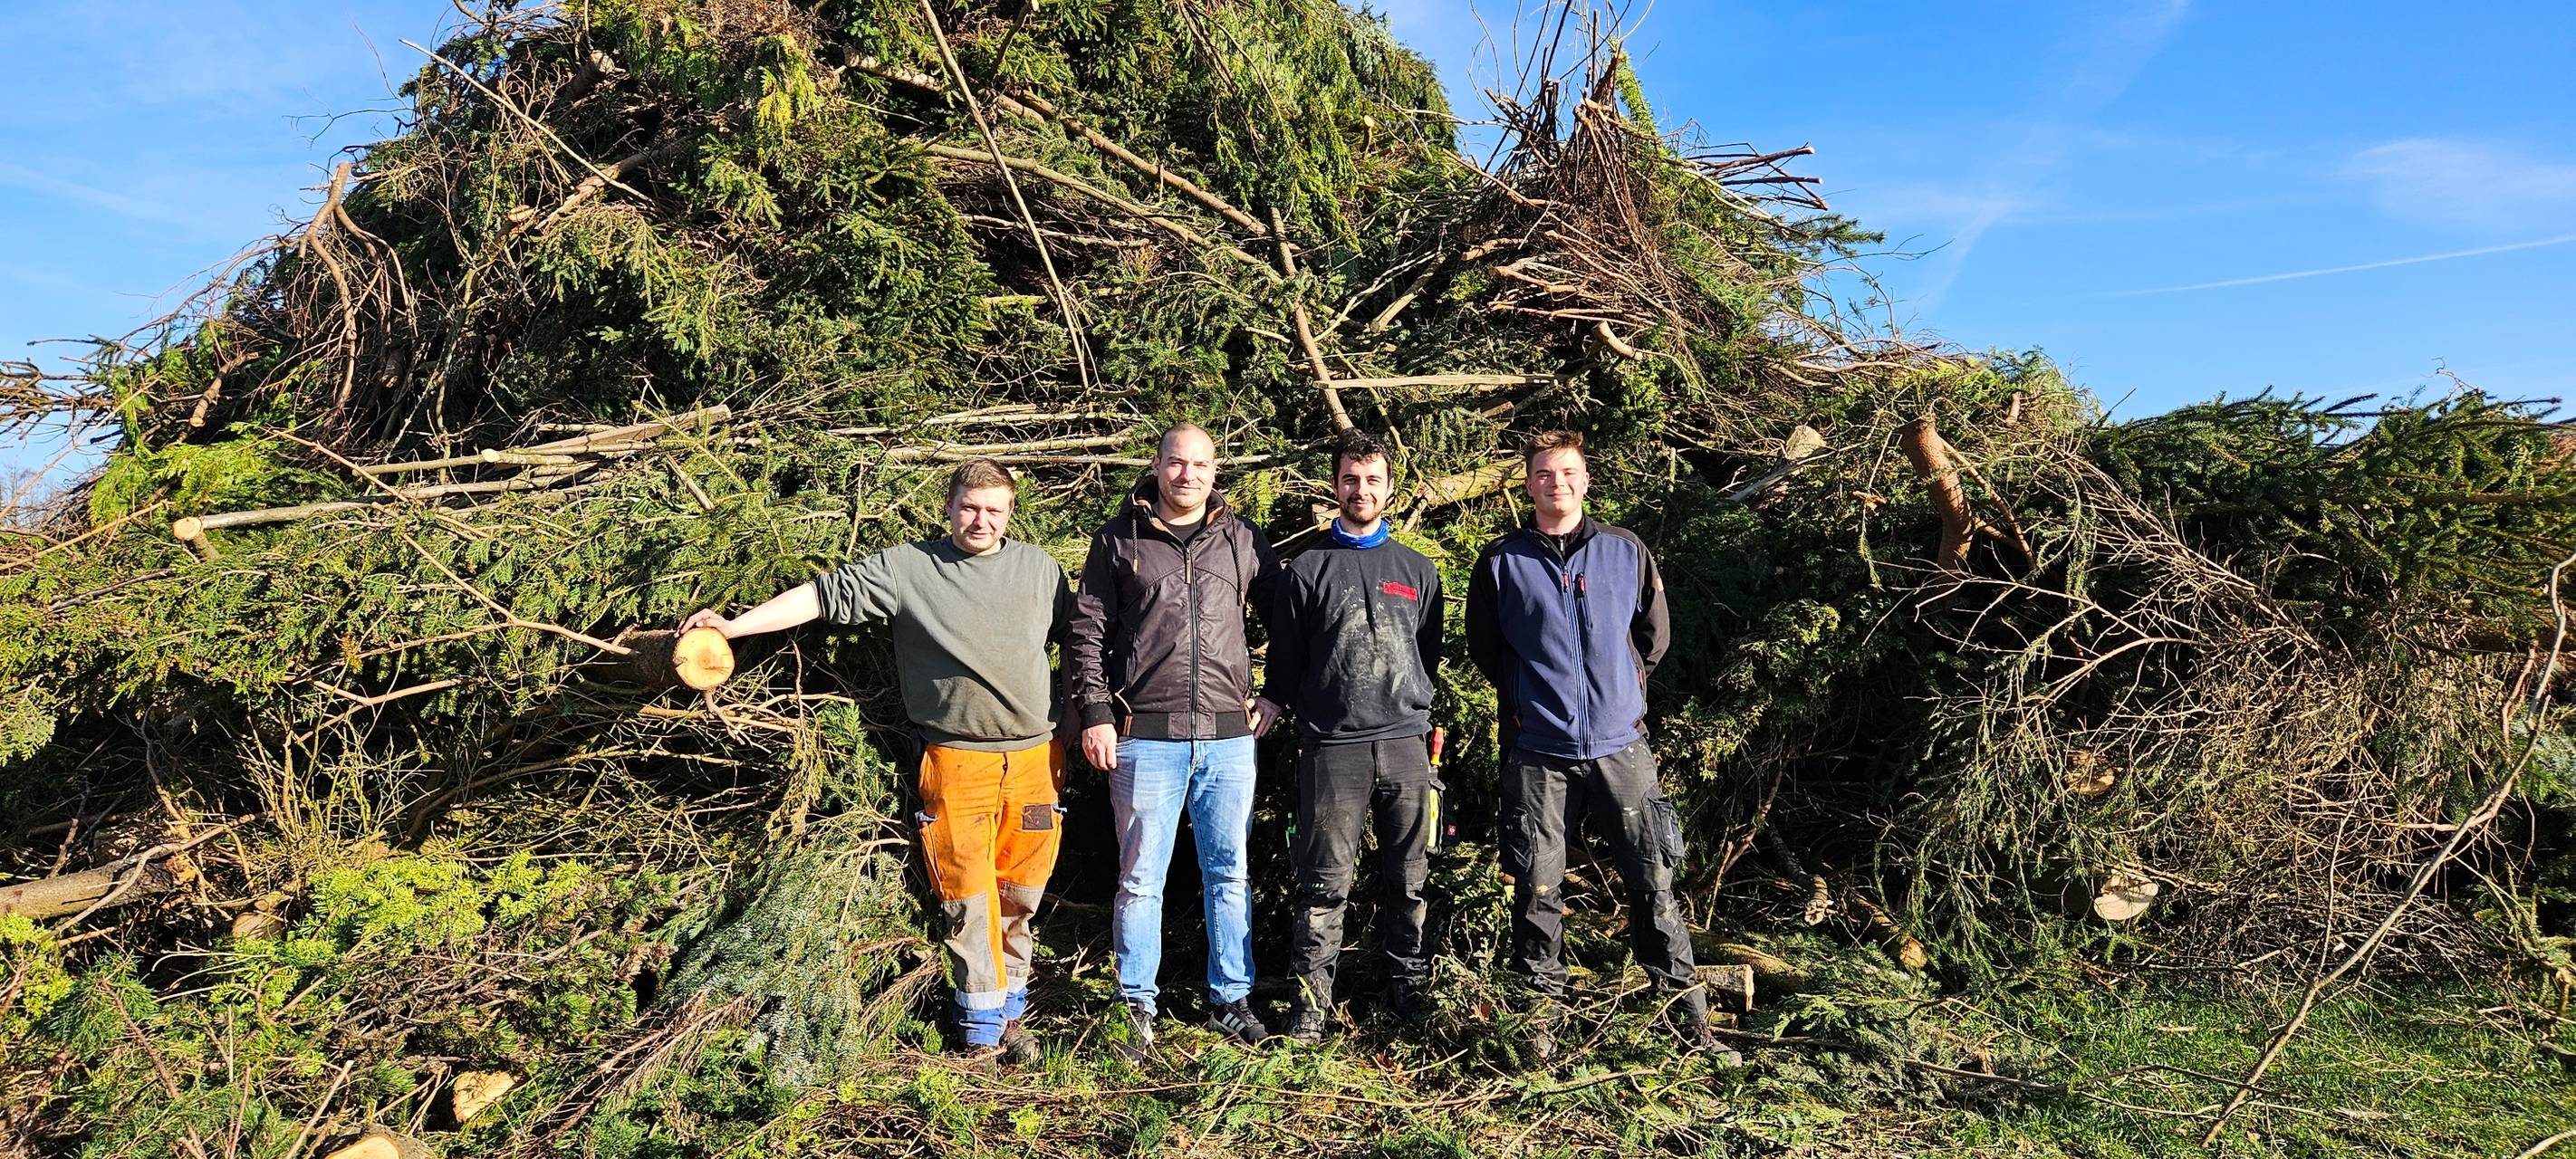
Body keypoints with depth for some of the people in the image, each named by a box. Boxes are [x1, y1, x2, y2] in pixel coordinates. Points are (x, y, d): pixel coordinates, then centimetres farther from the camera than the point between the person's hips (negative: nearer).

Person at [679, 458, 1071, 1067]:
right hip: (957, 761, -2)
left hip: (1035, 757, 2)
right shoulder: (907, 567, 1)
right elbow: (825, 594, -2)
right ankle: (982, 1029, 16)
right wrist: (735, 625, -10)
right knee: (967, 900, 2)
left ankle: (1009, 1010, 26)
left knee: (1020, 896, 9)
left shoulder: (1038, 566, 8)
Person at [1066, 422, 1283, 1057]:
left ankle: (1231, 999, 23)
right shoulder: (1119, 540, 4)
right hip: (1146, 737, -2)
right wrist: (1095, 714, -4)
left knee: (1230, 872, 10)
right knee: (1141, 878, 4)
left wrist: (1275, 700, 8)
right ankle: (1137, 1006, 17)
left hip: (1229, 736, 2)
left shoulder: (1242, 541, 8)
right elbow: (1086, 633, 4)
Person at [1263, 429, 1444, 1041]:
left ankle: (1410, 986, 21)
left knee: (1409, 878, 8)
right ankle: (1311, 998, 9)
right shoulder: (1307, 569, 6)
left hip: (1407, 744, 2)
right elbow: (1284, 662, 7)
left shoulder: (1419, 570, 13)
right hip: (1333, 746, -2)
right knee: (1326, 882, 0)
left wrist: (1427, 723, 14)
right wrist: (1288, 712, 1)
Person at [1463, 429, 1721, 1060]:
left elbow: (1654, 636, 17)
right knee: (1538, 891, 5)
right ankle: (1541, 1019, 19)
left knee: (1653, 881, 3)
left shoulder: (1627, 551, 5)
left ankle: (1691, 1021, 15)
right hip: (1537, 752, -1)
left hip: (1620, 743, 1)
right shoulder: (1502, 561, 2)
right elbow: (1482, 648, 12)